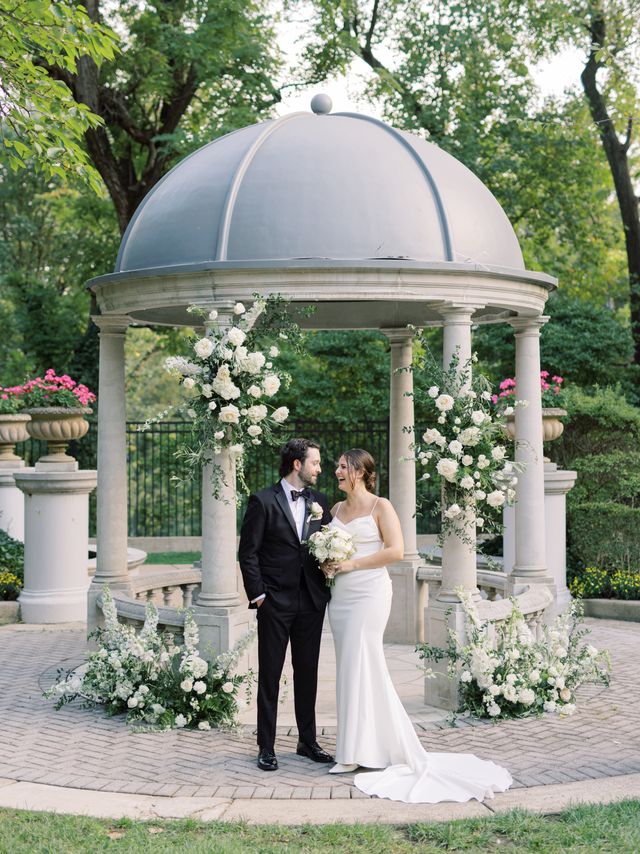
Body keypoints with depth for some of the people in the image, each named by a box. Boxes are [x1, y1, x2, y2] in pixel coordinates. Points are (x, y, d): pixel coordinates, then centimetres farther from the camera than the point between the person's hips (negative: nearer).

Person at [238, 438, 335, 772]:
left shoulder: (319, 502, 9)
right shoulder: (263, 501, -6)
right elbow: (248, 552, -6)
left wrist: (327, 587, -2)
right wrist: (257, 593, -11)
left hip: (312, 602, 5)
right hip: (275, 602, -5)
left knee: (307, 673, 12)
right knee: (270, 675, 3)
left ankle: (308, 741, 23)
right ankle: (266, 747, 9)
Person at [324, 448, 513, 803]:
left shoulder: (380, 506, -5)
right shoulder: (337, 509, 14)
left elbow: (396, 550, -13)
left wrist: (352, 563, -14)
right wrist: (326, 564, 2)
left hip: (368, 594, -7)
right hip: (340, 596, 7)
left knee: (360, 667, -8)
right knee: (350, 668, 7)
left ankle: (358, 752, -3)